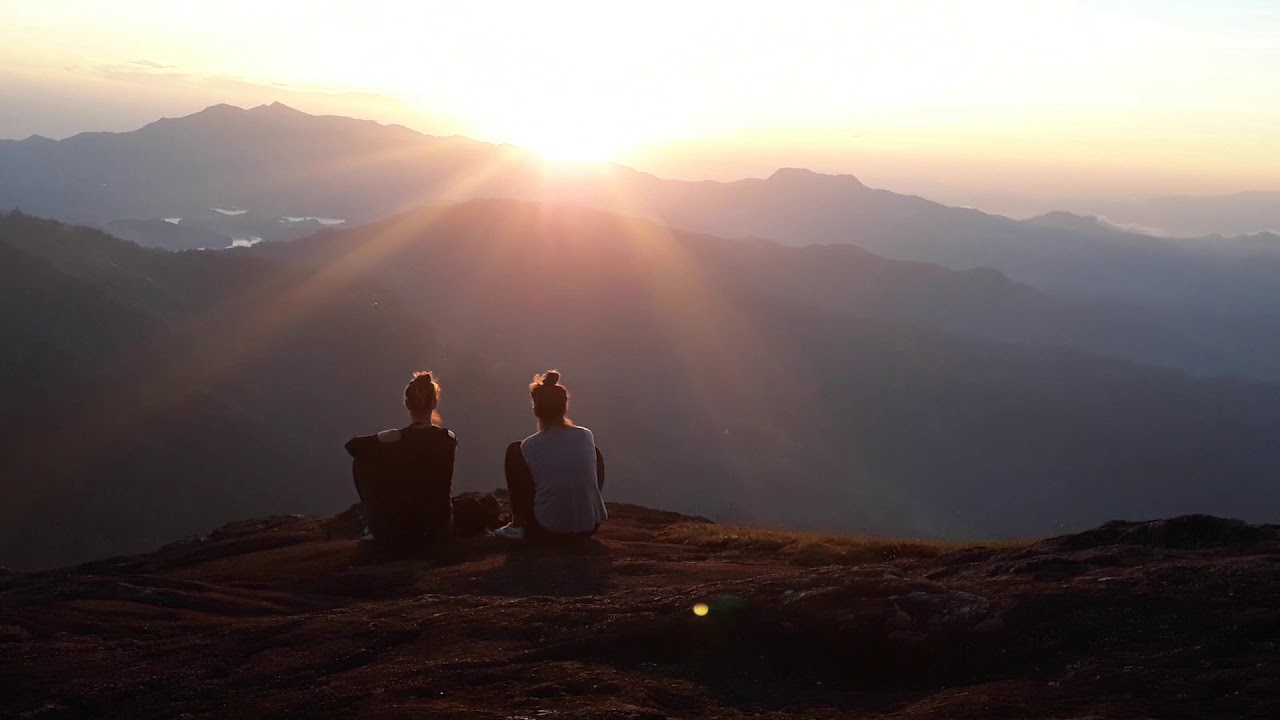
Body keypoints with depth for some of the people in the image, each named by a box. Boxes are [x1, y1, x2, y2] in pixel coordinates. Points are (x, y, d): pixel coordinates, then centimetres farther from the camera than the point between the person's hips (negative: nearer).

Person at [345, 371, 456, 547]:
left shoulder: (393, 440, -17)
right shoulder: (449, 439, -7)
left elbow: (352, 445, -2)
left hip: (395, 533, -3)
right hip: (439, 529, 4)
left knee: (360, 461, 16)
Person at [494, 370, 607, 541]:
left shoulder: (529, 446, -8)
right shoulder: (586, 437, -2)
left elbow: (527, 487, 6)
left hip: (547, 530, -2)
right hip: (589, 527, 2)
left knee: (514, 450, 12)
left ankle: (518, 525, 13)